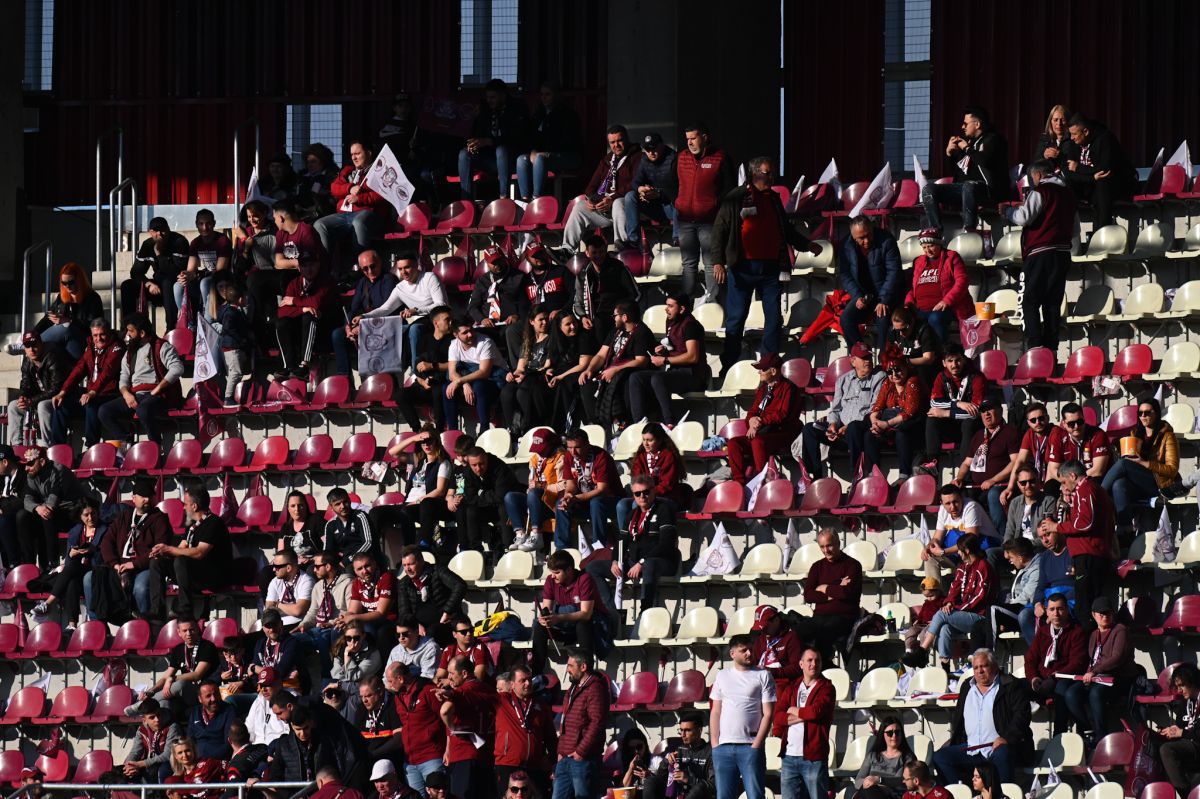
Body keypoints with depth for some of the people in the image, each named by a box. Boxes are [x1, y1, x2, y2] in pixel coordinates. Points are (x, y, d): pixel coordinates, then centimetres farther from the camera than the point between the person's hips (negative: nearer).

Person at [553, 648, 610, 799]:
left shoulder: (595, 689, -11)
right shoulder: (572, 690, 20)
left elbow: (597, 723, -19)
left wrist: (581, 751, -18)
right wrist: (561, 751, 17)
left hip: (583, 759, -10)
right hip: (565, 759, 10)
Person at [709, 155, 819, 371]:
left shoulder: (774, 199, 15)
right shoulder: (735, 199, -1)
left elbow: (787, 230, 28)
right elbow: (719, 230, -3)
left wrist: (807, 245, 19)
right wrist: (718, 262, -11)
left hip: (770, 268, 5)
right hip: (743, 268, -5)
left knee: (774, 318, 2)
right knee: (736, 317, 0)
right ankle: (728, 367, 7)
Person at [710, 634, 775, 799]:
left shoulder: (763, 676, 3)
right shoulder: (722, 676, 14)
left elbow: (768, 714, -2)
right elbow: (715, 712, 15)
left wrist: (756, 745, -10)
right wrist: (715, 743, 3)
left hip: (750, 747, -3)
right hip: (724, 747, 3)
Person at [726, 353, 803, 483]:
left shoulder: (787, 388, -4)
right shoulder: (763, 389, 21)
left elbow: (783, 415, -14)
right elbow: (753, 412, 20)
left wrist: (761, 421, -15)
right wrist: (752, 422, -5)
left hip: (783, 433, -8)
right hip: (761, 432, 8)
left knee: (758, 442, -37)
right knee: (733, 443, -11)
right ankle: (739, 481, -18)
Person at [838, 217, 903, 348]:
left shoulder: (886, 241, -14)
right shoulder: (847, 246, -3)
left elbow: (893, 273, -16)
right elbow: (844, 275, 0)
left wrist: (884, 301, -23)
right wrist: (857, 296, -14)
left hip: (887, 294, -4)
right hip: (863, 294, 4)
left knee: (883, 318, -31)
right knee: (846, 318, -19)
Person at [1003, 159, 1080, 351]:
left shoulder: (1040, 191, -6)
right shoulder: (1068, 194, 16)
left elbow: (1024, 218, -14)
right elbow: (1075, 229, 21)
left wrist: (1008, 211, 4)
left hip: (1041, 252, -7)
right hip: (1063, 253, 7)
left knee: (1029, 302, -6)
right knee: (1053, 303, 8)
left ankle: (1034, 345, -18)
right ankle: (1051, 348, 5)